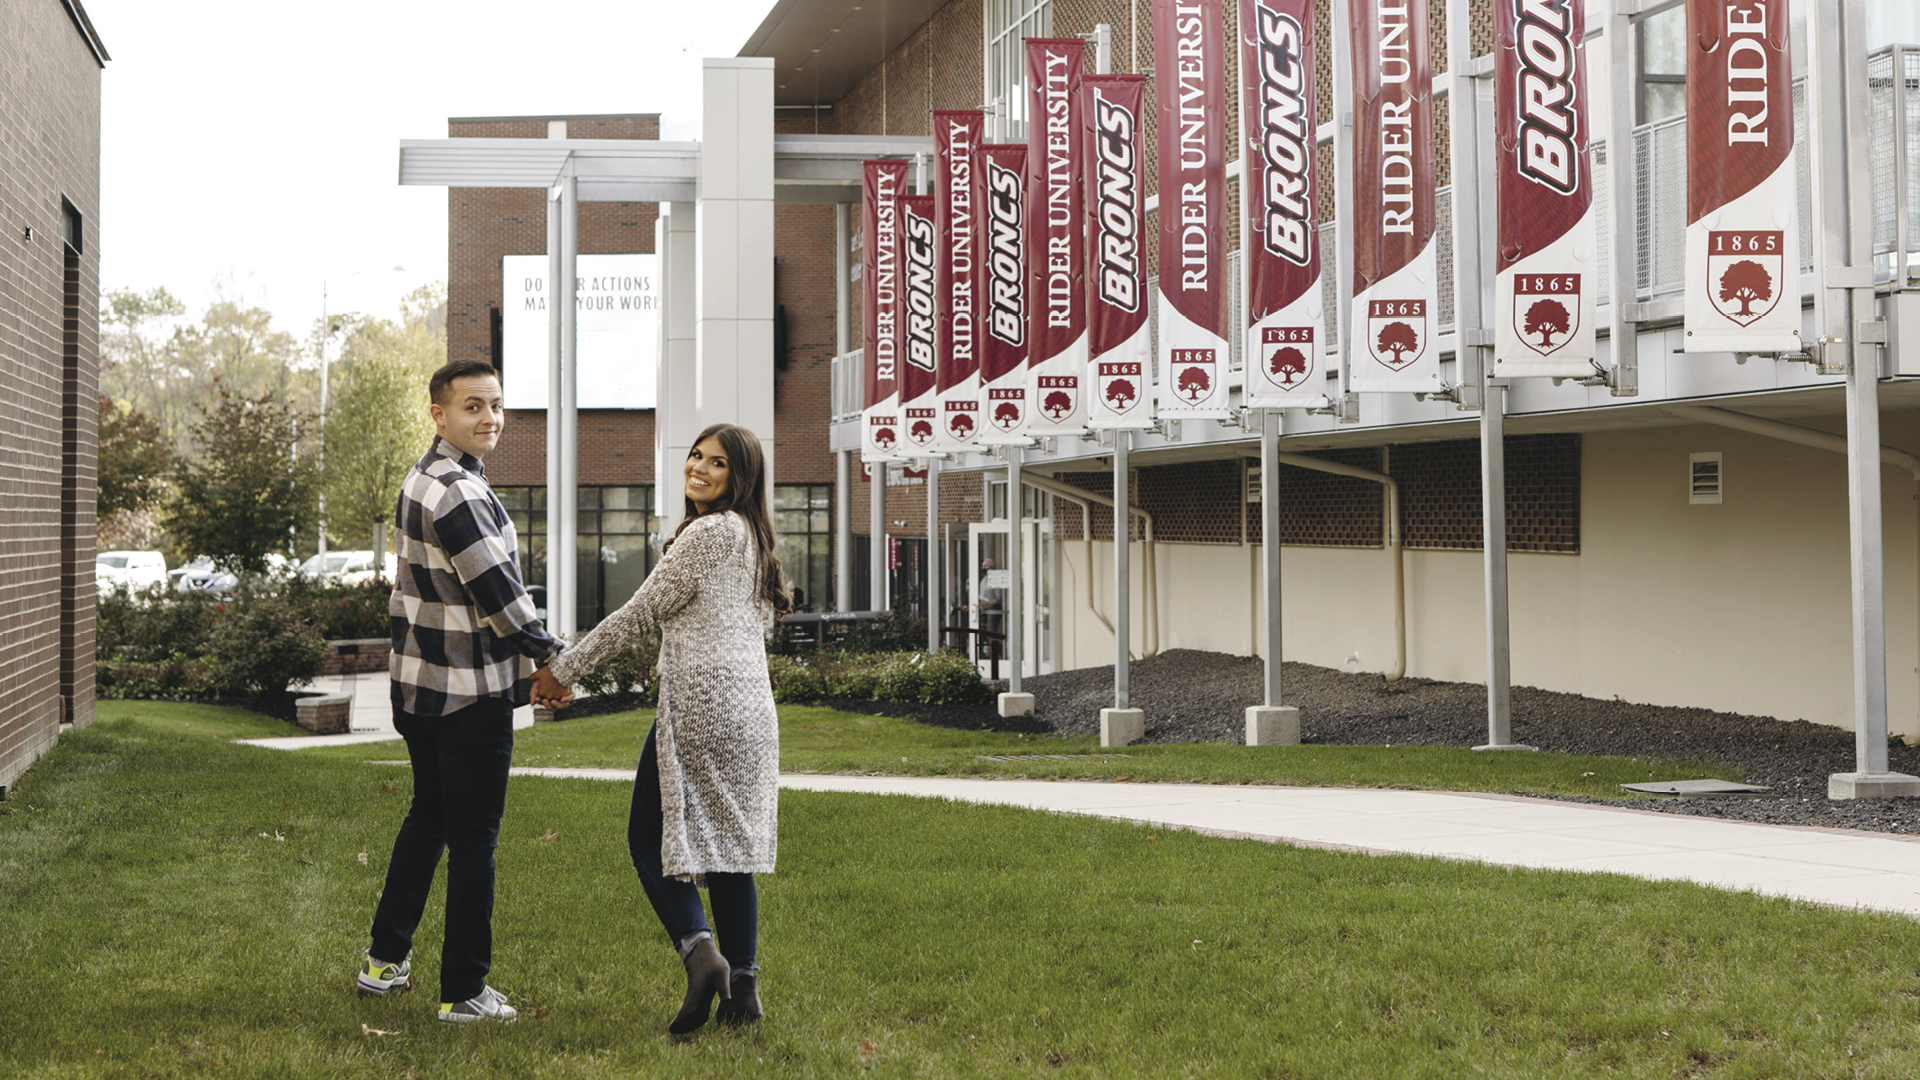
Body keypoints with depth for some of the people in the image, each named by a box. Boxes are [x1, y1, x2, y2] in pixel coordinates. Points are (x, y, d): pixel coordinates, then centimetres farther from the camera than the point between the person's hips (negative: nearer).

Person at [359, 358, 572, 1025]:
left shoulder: (421, 479, 10)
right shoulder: (458, 495, -22)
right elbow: (501, 597, -20)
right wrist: (552, 654, -5)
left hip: (417, 686, 10)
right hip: (471, 694, -10)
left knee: (427, 817, 22)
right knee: (473, 840, 0)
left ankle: (386, 959, 31)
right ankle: (463, 992, 8)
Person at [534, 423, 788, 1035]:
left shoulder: (705, 533, -10)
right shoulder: (751, 536, 17)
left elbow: (640, 614, -9)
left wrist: (564, 670, -1)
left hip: (700, 704, -8)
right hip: (750, 711, 8)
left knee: (650, 837, 0)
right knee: (731, 841, 9)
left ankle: (699, 950, -16)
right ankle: (743, 986, 8)